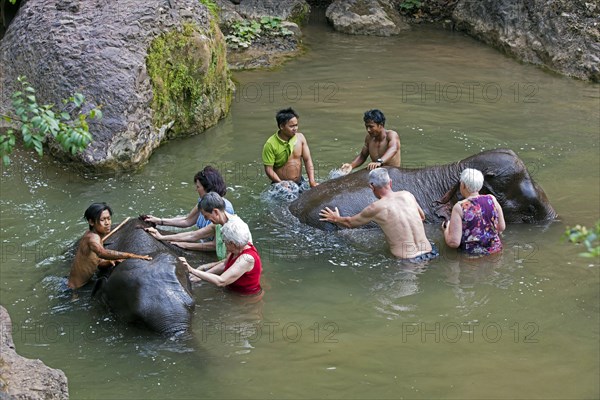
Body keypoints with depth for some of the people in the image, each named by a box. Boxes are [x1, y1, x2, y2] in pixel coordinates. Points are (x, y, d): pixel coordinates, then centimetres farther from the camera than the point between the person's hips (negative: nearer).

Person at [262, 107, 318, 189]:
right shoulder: (270, 145, -12)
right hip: (282, 184, -4)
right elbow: (268, 169, -13)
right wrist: (282, 184, -24)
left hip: (300, 183, 4)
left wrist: (312, 181, -9)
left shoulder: (300, 138, 2)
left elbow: (307, 160, 3)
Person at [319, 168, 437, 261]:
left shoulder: (376, 208, -7)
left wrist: (336, 219, 33)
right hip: (428, 252, 5)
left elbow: (350, 223, 12)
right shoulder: (407, 195, 5)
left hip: (406, 259, -5)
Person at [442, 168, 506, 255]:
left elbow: (454, 243, -17)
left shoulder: (459, 207, -15)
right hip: (495, 249, 4)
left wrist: (446, 228, 2)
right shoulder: (492, 199, -3)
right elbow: (502, 227, 7)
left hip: (472, 254, -4)